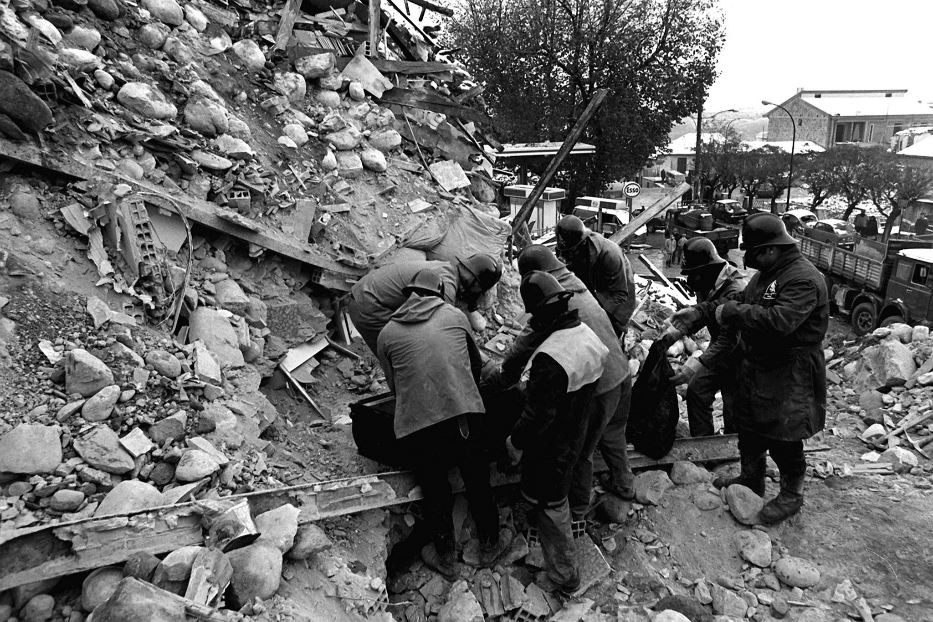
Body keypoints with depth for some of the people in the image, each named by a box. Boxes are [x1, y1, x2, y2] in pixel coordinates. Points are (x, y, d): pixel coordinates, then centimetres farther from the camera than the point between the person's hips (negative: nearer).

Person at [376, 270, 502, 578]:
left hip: (417, 423, -1)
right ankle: (489, 544, 41)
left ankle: (445, 557, 37)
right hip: (465, 413, 1)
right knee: (478, 482, 23)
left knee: (435, 491, 20)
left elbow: (394, 384, 13)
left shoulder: (387, 334, 8)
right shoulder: (455, 315, 11)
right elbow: (476, 364, 22)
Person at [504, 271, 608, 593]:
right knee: (558, 492, 32)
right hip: (578, 434, 8)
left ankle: (565, 575, 29)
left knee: (549, 503, 13)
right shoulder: (588, 334, -8)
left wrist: (516, 441, -13)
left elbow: (538, 414, -29)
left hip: (551, 444, -8)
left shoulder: (549, 358, -37)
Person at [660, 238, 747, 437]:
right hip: (719, 350, 8)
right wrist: (675, 331, -4)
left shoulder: (736, 291, -32)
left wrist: (695, 366, -35)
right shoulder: (707, 284, -5)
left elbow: (729, 340, -33)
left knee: (733, 408, 0)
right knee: (696, 390, 8)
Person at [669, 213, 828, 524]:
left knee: (783, 439, 4)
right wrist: (699, 312, 4)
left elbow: (780, 321, -35)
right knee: (749, 428, 20)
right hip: (755, 367, 9)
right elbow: (742, 303, 15)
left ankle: (792, 495, 26)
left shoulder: (803, 279, -23)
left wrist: (730, 312, -27)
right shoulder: (766, 273, 8)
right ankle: (751, 478, 41)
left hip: (788, 376, -9)